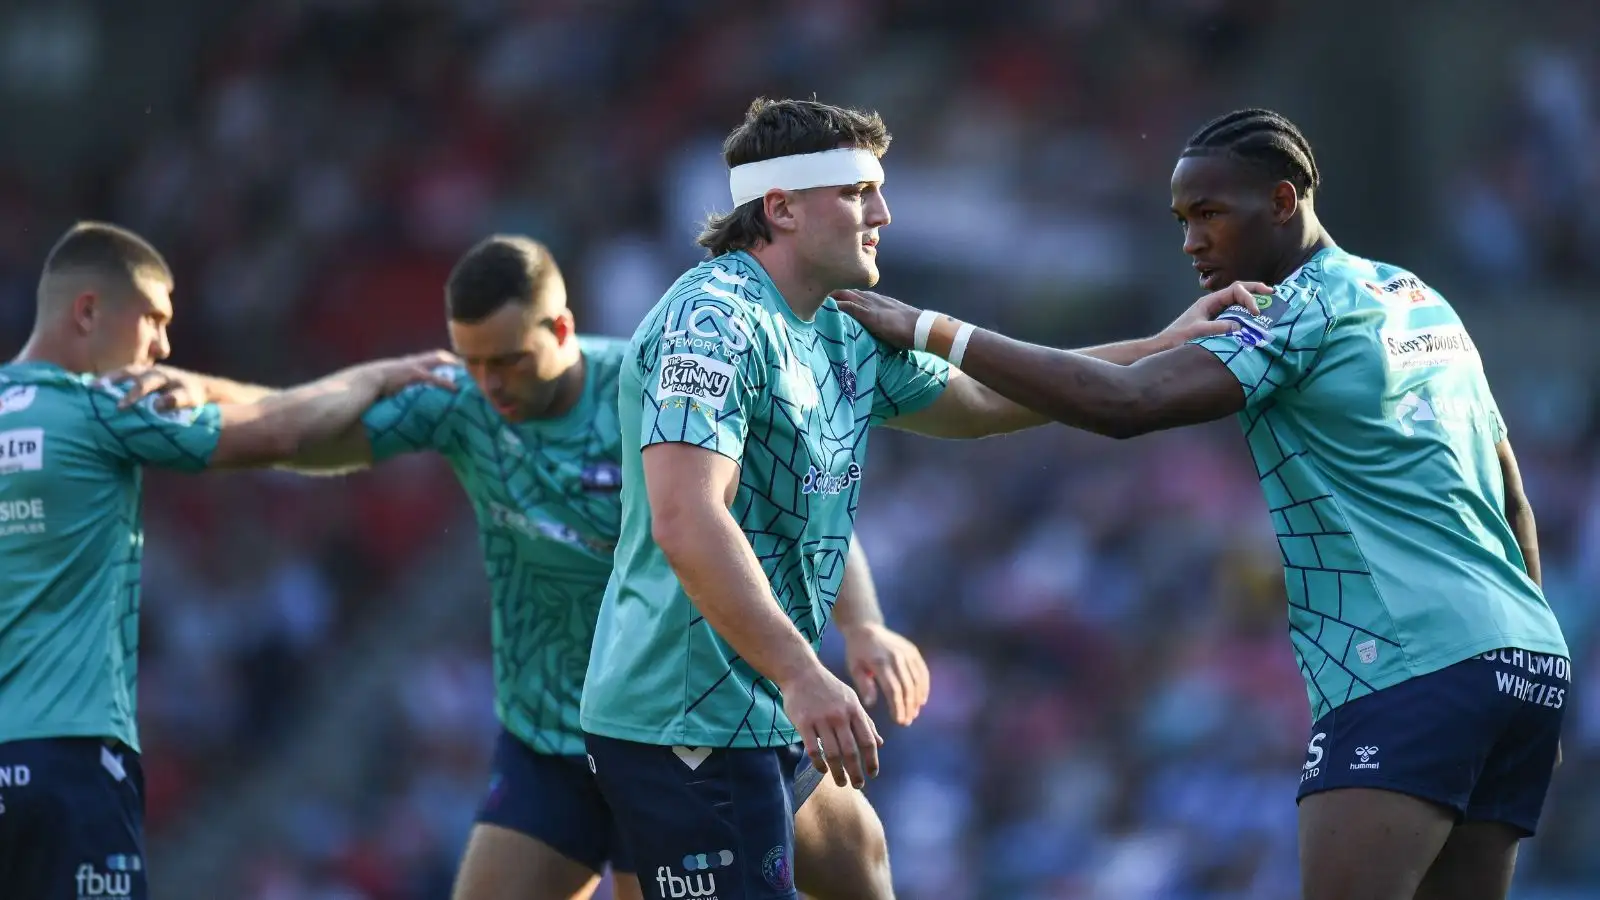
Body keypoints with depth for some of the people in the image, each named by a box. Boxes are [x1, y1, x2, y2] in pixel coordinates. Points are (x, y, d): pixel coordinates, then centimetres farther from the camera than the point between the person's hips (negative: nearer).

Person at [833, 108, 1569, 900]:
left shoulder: (1300, 310, -5)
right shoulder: (1422, 301, 22)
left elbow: (1122, 404, -18)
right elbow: (1512, 503, 24)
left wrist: (930, 329, -13)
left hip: (1408, 670, -9)